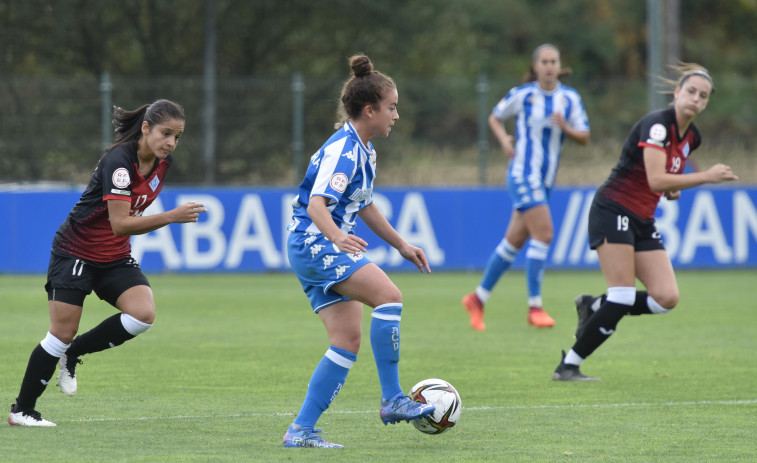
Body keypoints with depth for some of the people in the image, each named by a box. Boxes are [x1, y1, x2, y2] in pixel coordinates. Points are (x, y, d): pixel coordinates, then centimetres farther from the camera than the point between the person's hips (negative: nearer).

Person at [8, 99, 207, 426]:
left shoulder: (164, 161, -2)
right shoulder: (119, 160, -26)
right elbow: (120, 224, -34)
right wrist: (172, 217, -40)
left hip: (115, 258, 7)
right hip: (75, 252, -7)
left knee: (143, 314, -17)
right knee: (63, 332, -6)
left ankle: (72, 354, 5)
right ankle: (21, 410, 10)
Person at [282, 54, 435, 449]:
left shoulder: (364, 150, 14)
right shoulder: (342, 149, -17)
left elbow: (364, 205, 29)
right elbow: (317, 204, -28)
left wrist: (401, 245, 31)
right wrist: (337, 236, -46)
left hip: (327, 248, 10)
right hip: (313, 242, -10)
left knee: (348, 340, 1)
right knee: (388, 295, -22)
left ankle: (301, 430, -1)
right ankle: (391, 400, -18)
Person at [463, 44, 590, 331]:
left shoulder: (570, 99, 4)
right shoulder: (522, 95, -3)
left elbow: (584, 137, 4)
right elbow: (495, 118, 11)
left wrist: (566, 127, -16)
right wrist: (504, 140, -7)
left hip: (546, 179, 5)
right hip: (523, 174, -5)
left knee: (514, 240, 10)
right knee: (543, 233, -17)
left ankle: (478, 299, 22)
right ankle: (534, 307, -12)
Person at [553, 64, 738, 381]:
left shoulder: (691, 137, 9)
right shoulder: (657, 124, -17)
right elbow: (656, 180, -28)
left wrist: (672, 189, 6)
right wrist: (706, 177, -27)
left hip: (643, 222, 8)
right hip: (613, 210, -8)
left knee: (667, 298, -7)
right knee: (623, 297, -17)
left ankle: (593, 307, 14)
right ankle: (567, 367, -9)